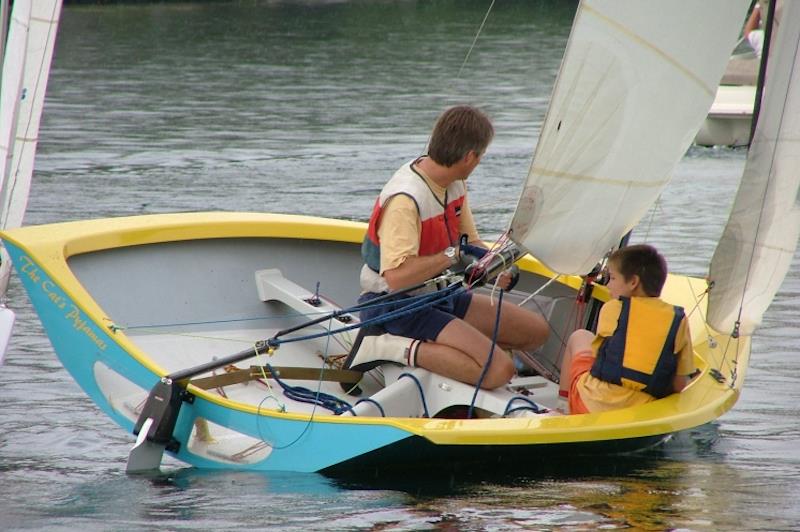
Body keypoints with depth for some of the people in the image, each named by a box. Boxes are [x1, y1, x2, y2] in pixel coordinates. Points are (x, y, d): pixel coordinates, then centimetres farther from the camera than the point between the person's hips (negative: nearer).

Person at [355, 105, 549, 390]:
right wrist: (453, 255, -25)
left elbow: (470, 241, 15)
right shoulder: (405, 199, -25)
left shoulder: (455, 183, 5)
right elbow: (397, 277, -34)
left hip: (440, 296, 10)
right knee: (498, 369, -24)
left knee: (536, 330, 9)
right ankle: (404, 350, -16)